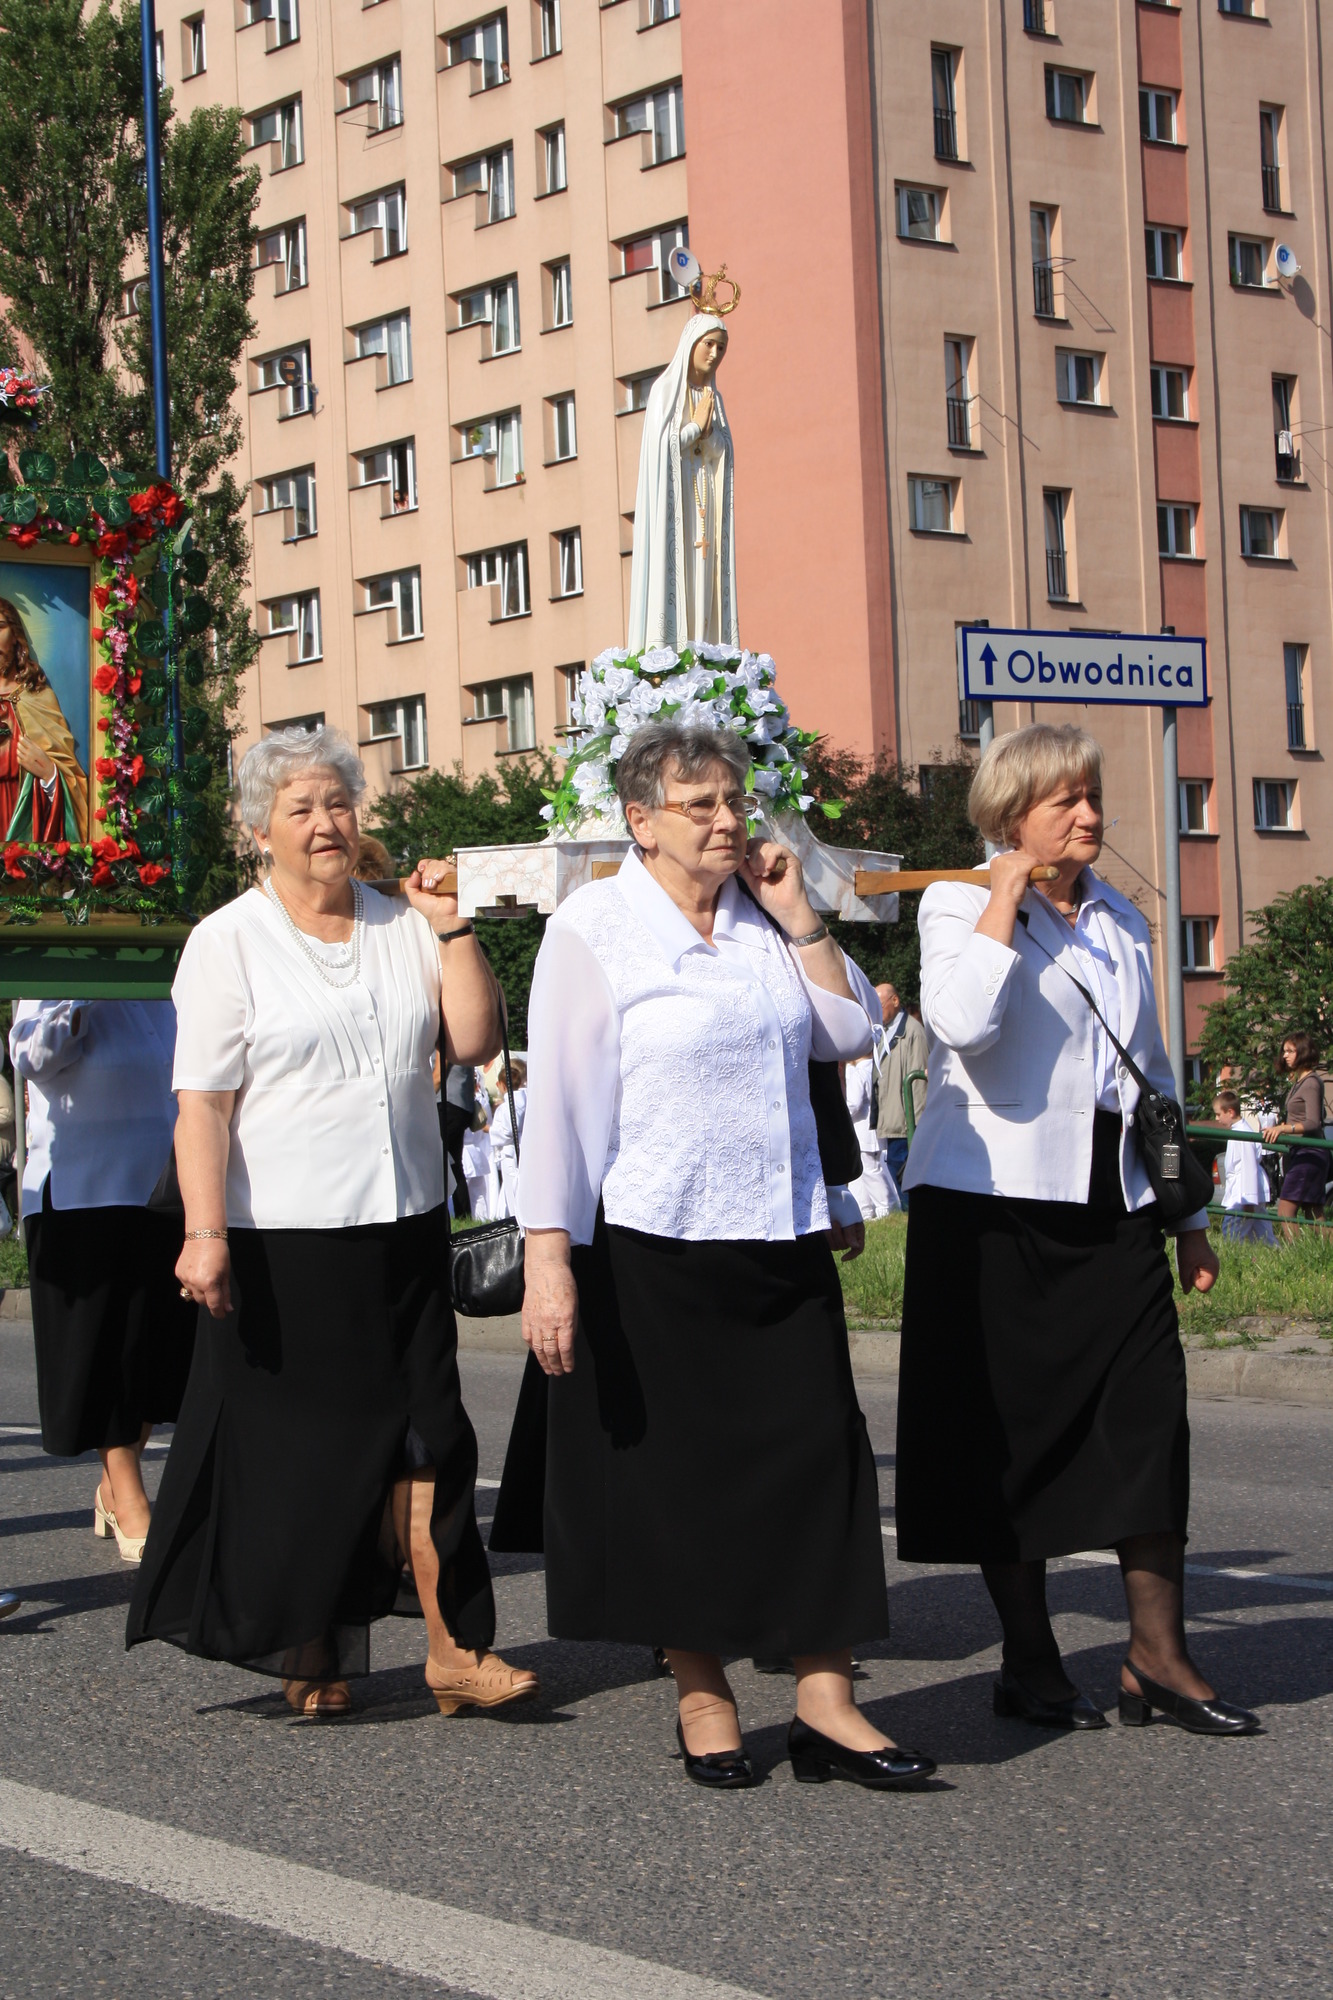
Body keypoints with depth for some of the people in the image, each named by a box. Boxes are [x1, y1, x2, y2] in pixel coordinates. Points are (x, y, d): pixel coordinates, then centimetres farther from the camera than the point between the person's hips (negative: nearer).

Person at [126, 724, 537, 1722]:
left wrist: (451, 928, -4)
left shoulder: (403, 925, 10)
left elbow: (475, 1040, 4)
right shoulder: (229, 941, -2)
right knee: (296, 1449, 5)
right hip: (283, 1237, -3)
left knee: (424, 1435, 0)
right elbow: (203, 1102, -8)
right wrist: (205, 1231, -16)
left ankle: (453, 1648, 3)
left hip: (404, 1228, 3)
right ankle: (308, 1653, 19)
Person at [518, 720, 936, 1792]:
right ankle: (702, 1697, 17)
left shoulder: (763, 918, 11)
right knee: (675, 1467, 3)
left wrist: (800, 919, 1)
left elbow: (847, 1035, 12)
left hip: (782, 1238, 5)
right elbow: (558, 1099, -9)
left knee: (817, 1454, -1)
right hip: (652, 1249, -4)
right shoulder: (594, 927, -5)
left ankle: (825, 1702, 4)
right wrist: (548, 1258, -15)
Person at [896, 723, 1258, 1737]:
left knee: (1150, 1415, -2)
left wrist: (1186, 1213, 20)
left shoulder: (1120, 920, 16)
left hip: (1112, 1202, 5)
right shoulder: (961, 904, -2)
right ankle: (1030, 1661, 11)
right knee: (1012, 1427, 0)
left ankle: (1159, 1654, 6)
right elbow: (964, 1022, -24)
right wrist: (1009, 896, -16)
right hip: (996, 1206, -5)